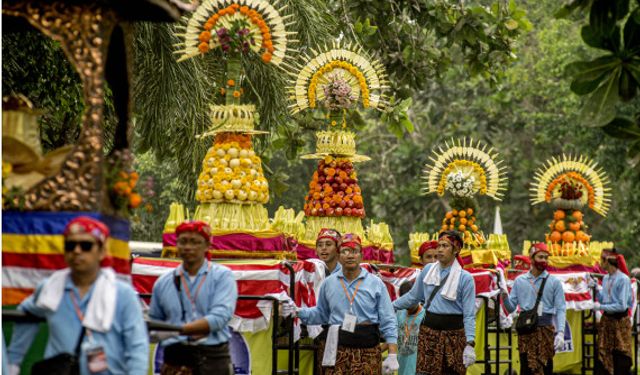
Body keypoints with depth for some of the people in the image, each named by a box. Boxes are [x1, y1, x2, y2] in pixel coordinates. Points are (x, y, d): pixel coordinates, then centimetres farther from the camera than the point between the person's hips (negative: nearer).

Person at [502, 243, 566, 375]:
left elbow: (560, 309, -2)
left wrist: (560, 332, -13)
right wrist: (504, 295, -11)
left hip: (546, 329, -1)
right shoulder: (520, 281, 8)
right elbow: (511, 307, 9)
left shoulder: (554, 282, 2)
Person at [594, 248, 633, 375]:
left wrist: (601, 307, -15)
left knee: (621, 360, 0)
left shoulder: (623, 279, -16)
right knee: (602, 355, 5)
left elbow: (622, 305, -19)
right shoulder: (606, 278, 7)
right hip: (606, 320, 7)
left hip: (620, 321, -7)